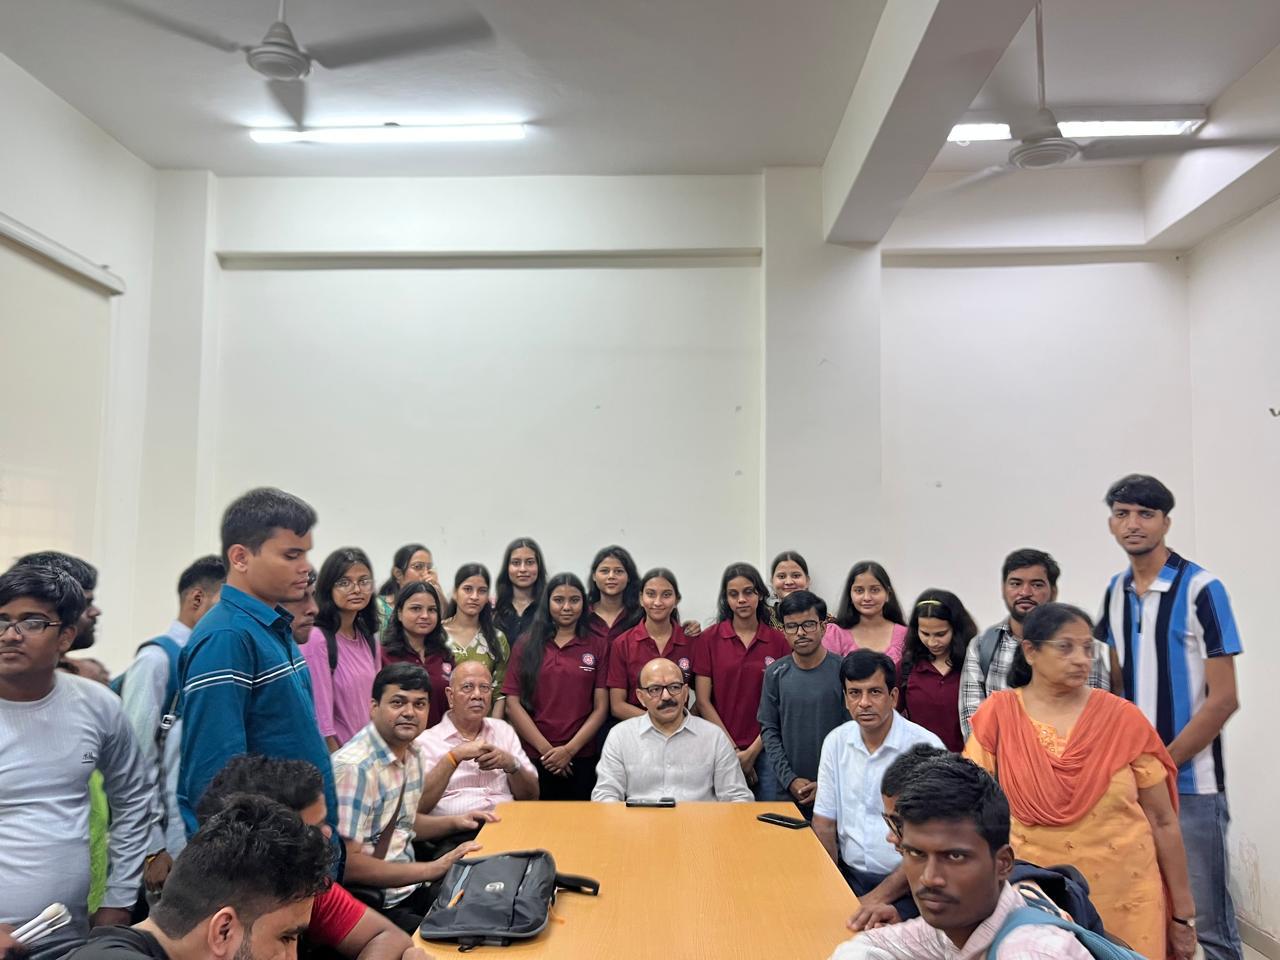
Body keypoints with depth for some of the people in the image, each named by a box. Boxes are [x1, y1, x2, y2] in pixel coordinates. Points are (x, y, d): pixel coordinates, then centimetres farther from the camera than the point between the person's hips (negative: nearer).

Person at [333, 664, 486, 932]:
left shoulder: (411, 753, 7)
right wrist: (431, 869, -20)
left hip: (413, 888, 8)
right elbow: (347, 864, -23)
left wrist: (454, 823, 7)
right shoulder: (355, 766, -21)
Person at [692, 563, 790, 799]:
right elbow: (703, 701, -2)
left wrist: (752, 752, -6)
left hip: (765, 748, 1)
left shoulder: (778, 641, 1)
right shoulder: (709, 639, 0)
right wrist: (734, 750, -6)